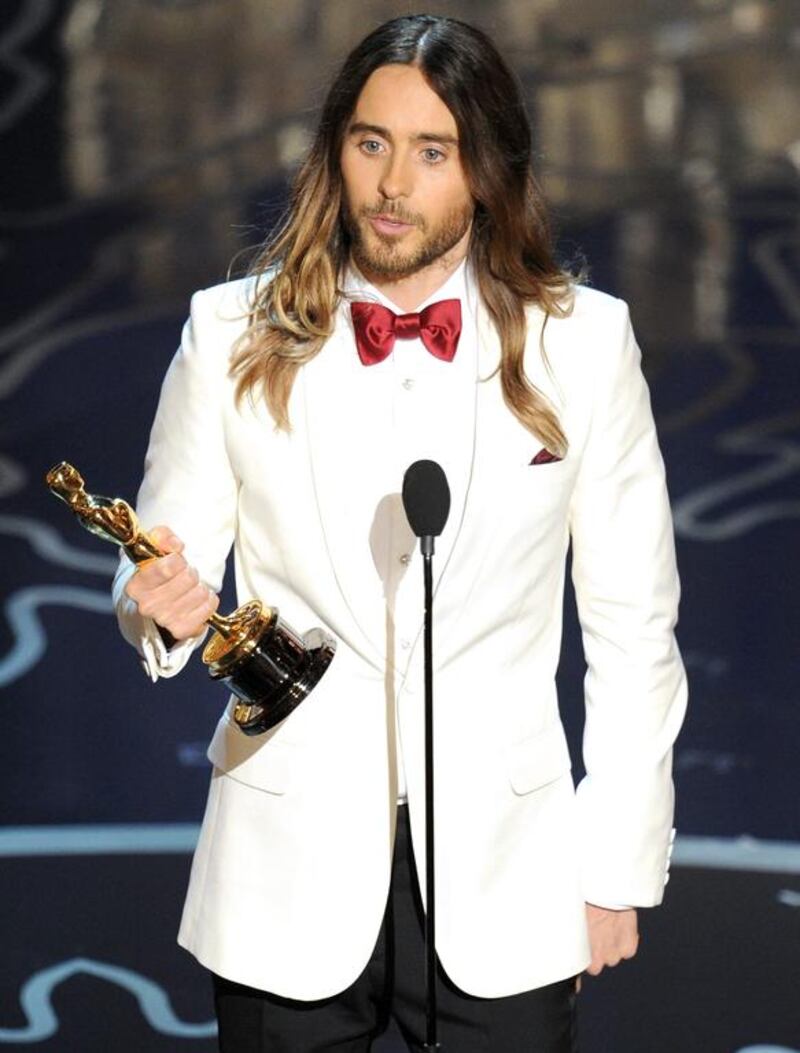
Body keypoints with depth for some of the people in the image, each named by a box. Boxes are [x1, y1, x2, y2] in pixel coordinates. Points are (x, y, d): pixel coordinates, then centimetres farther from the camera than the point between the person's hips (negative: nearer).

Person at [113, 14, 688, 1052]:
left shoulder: (581, 344, -1)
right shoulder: (234, 335, 0)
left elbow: (632, 625, 2)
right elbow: (169, 568, 5)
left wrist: (618, 867, 1)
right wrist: (164, 608, -19)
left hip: (501, 886, 0)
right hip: (289, 880, 0)